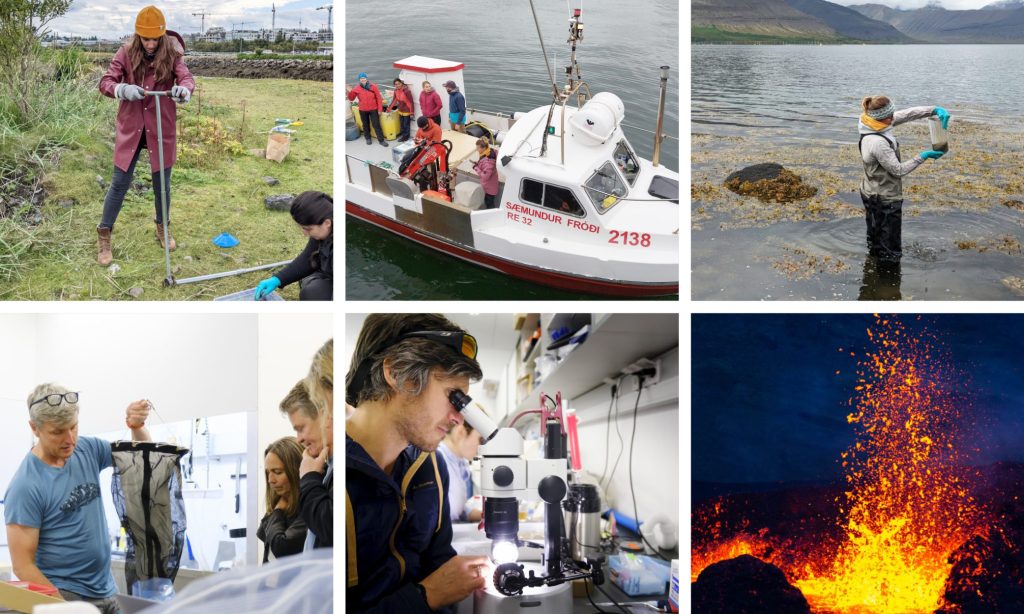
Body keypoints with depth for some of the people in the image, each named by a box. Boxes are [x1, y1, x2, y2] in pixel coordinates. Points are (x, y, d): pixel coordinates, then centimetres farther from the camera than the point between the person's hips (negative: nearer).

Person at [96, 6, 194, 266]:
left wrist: (183, 89, -44)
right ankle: (104, 236, 15)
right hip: (130, 128, 0)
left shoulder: (171, 54, -8)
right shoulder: (126, 52, -8)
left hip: (161, 128, 0)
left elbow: (187, 78, -19)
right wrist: (123, 89, -32)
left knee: (162, 183, 12)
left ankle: (162, 228, 35)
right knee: (119, 183, 3)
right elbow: (105, 82, -10)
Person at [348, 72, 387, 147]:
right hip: (363, 110, 2)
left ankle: (381, 140, 6)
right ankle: (368, 138, 33)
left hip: (373, 110, -2)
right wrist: (350, 92, -20)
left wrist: (379, 109, -6)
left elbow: (379, 98, -5)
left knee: (376, 125, -1)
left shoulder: (373, 87, -9)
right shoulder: (357, 89, -6)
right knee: (365, 125, 15)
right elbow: (351, 99, 1)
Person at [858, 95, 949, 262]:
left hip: (872, 194, 9)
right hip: (885, 200, -9)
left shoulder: (875, 123, -7)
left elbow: (908, 114, 0)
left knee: (875, 239, 25)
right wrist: (923, 156, -13)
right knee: (891, 251, 6)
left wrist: (936, 110, -12)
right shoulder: (878, 143, -32)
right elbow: (898, 170, -21)